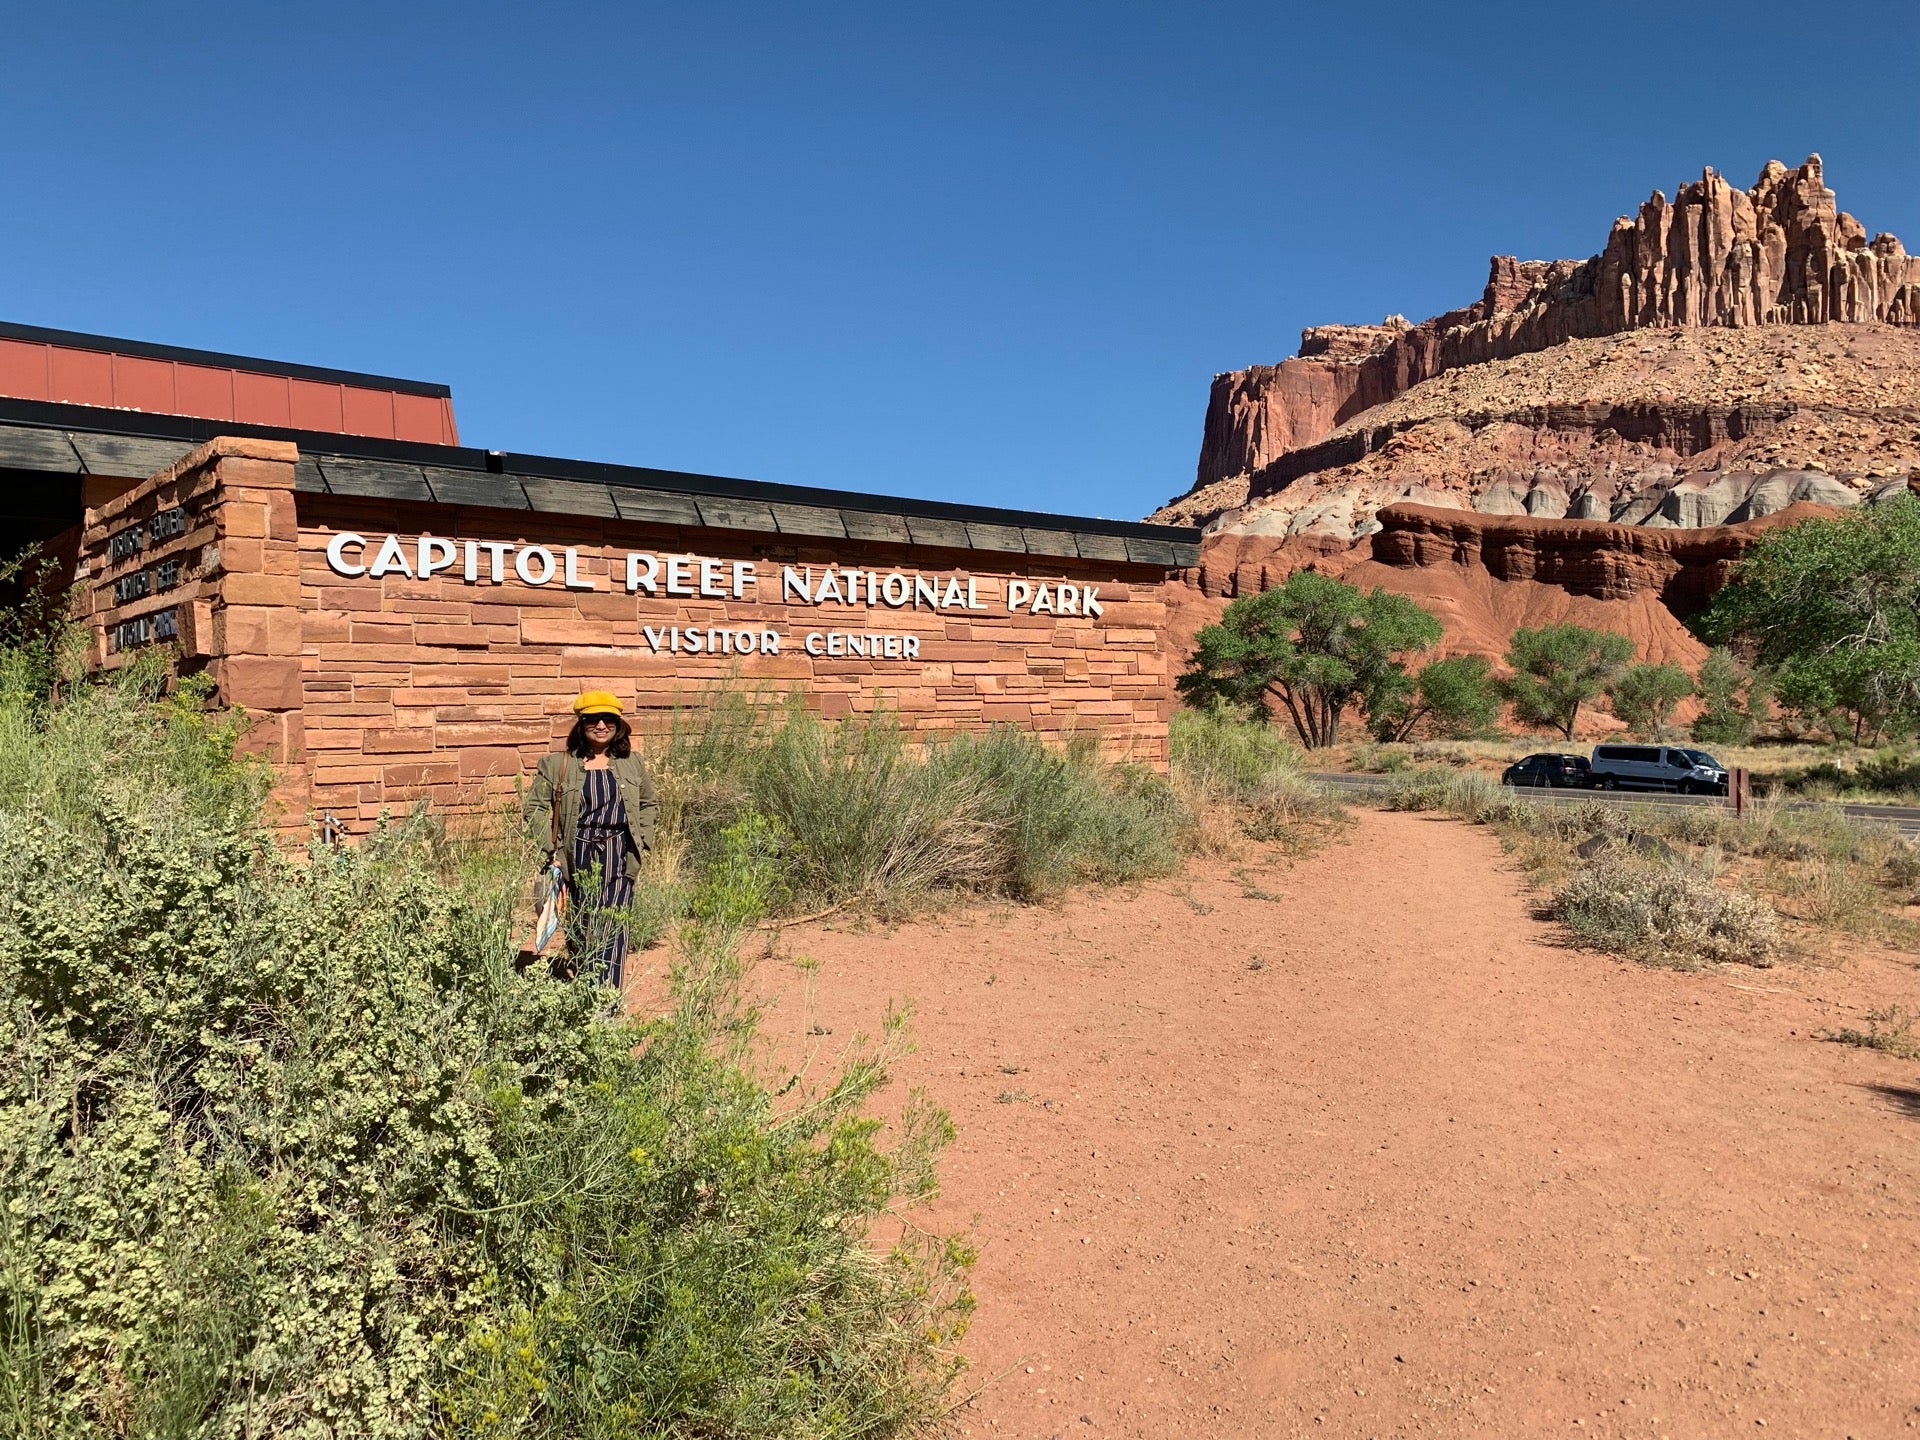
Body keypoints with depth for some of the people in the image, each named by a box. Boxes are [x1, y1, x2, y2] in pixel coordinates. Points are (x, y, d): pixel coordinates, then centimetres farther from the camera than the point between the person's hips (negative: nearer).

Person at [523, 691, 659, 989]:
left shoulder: (632, 764, 9)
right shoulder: (557, 764, 2)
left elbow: (650, 804, 17)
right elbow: (536, 806, 2)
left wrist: (641, 841, 4)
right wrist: (550, 848, -8)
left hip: (619, 857, 0)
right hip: (577, 856, 0)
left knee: (612, 927, -7)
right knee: (579, 925, 9)